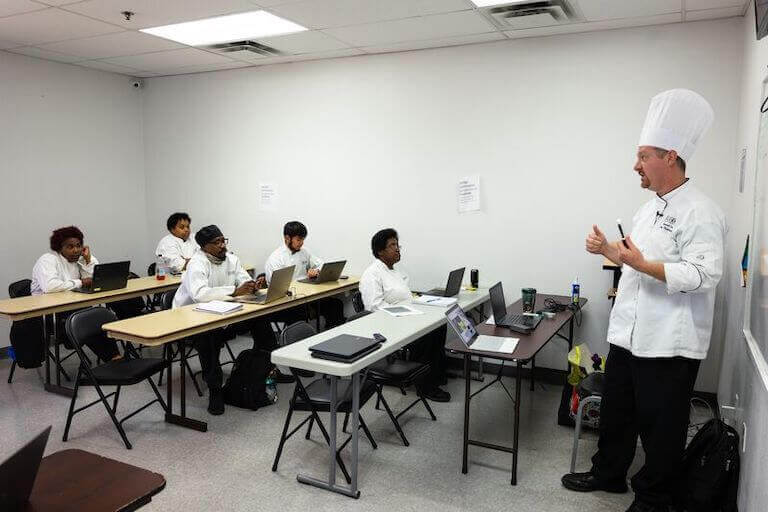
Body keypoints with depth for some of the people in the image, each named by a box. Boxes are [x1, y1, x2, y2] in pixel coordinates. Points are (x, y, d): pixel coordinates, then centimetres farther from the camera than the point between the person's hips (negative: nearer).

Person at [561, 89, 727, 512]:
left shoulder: (700, 213, -16)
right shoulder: (649, 209, 12)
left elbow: (703, 274, -25)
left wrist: (642, 264, -32)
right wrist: (608, 250, 6)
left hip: (669, 344, -9)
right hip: (629, 334, 9)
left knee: (660, 423, 8)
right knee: (617, 409, 20)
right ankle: (609, 473, 39)